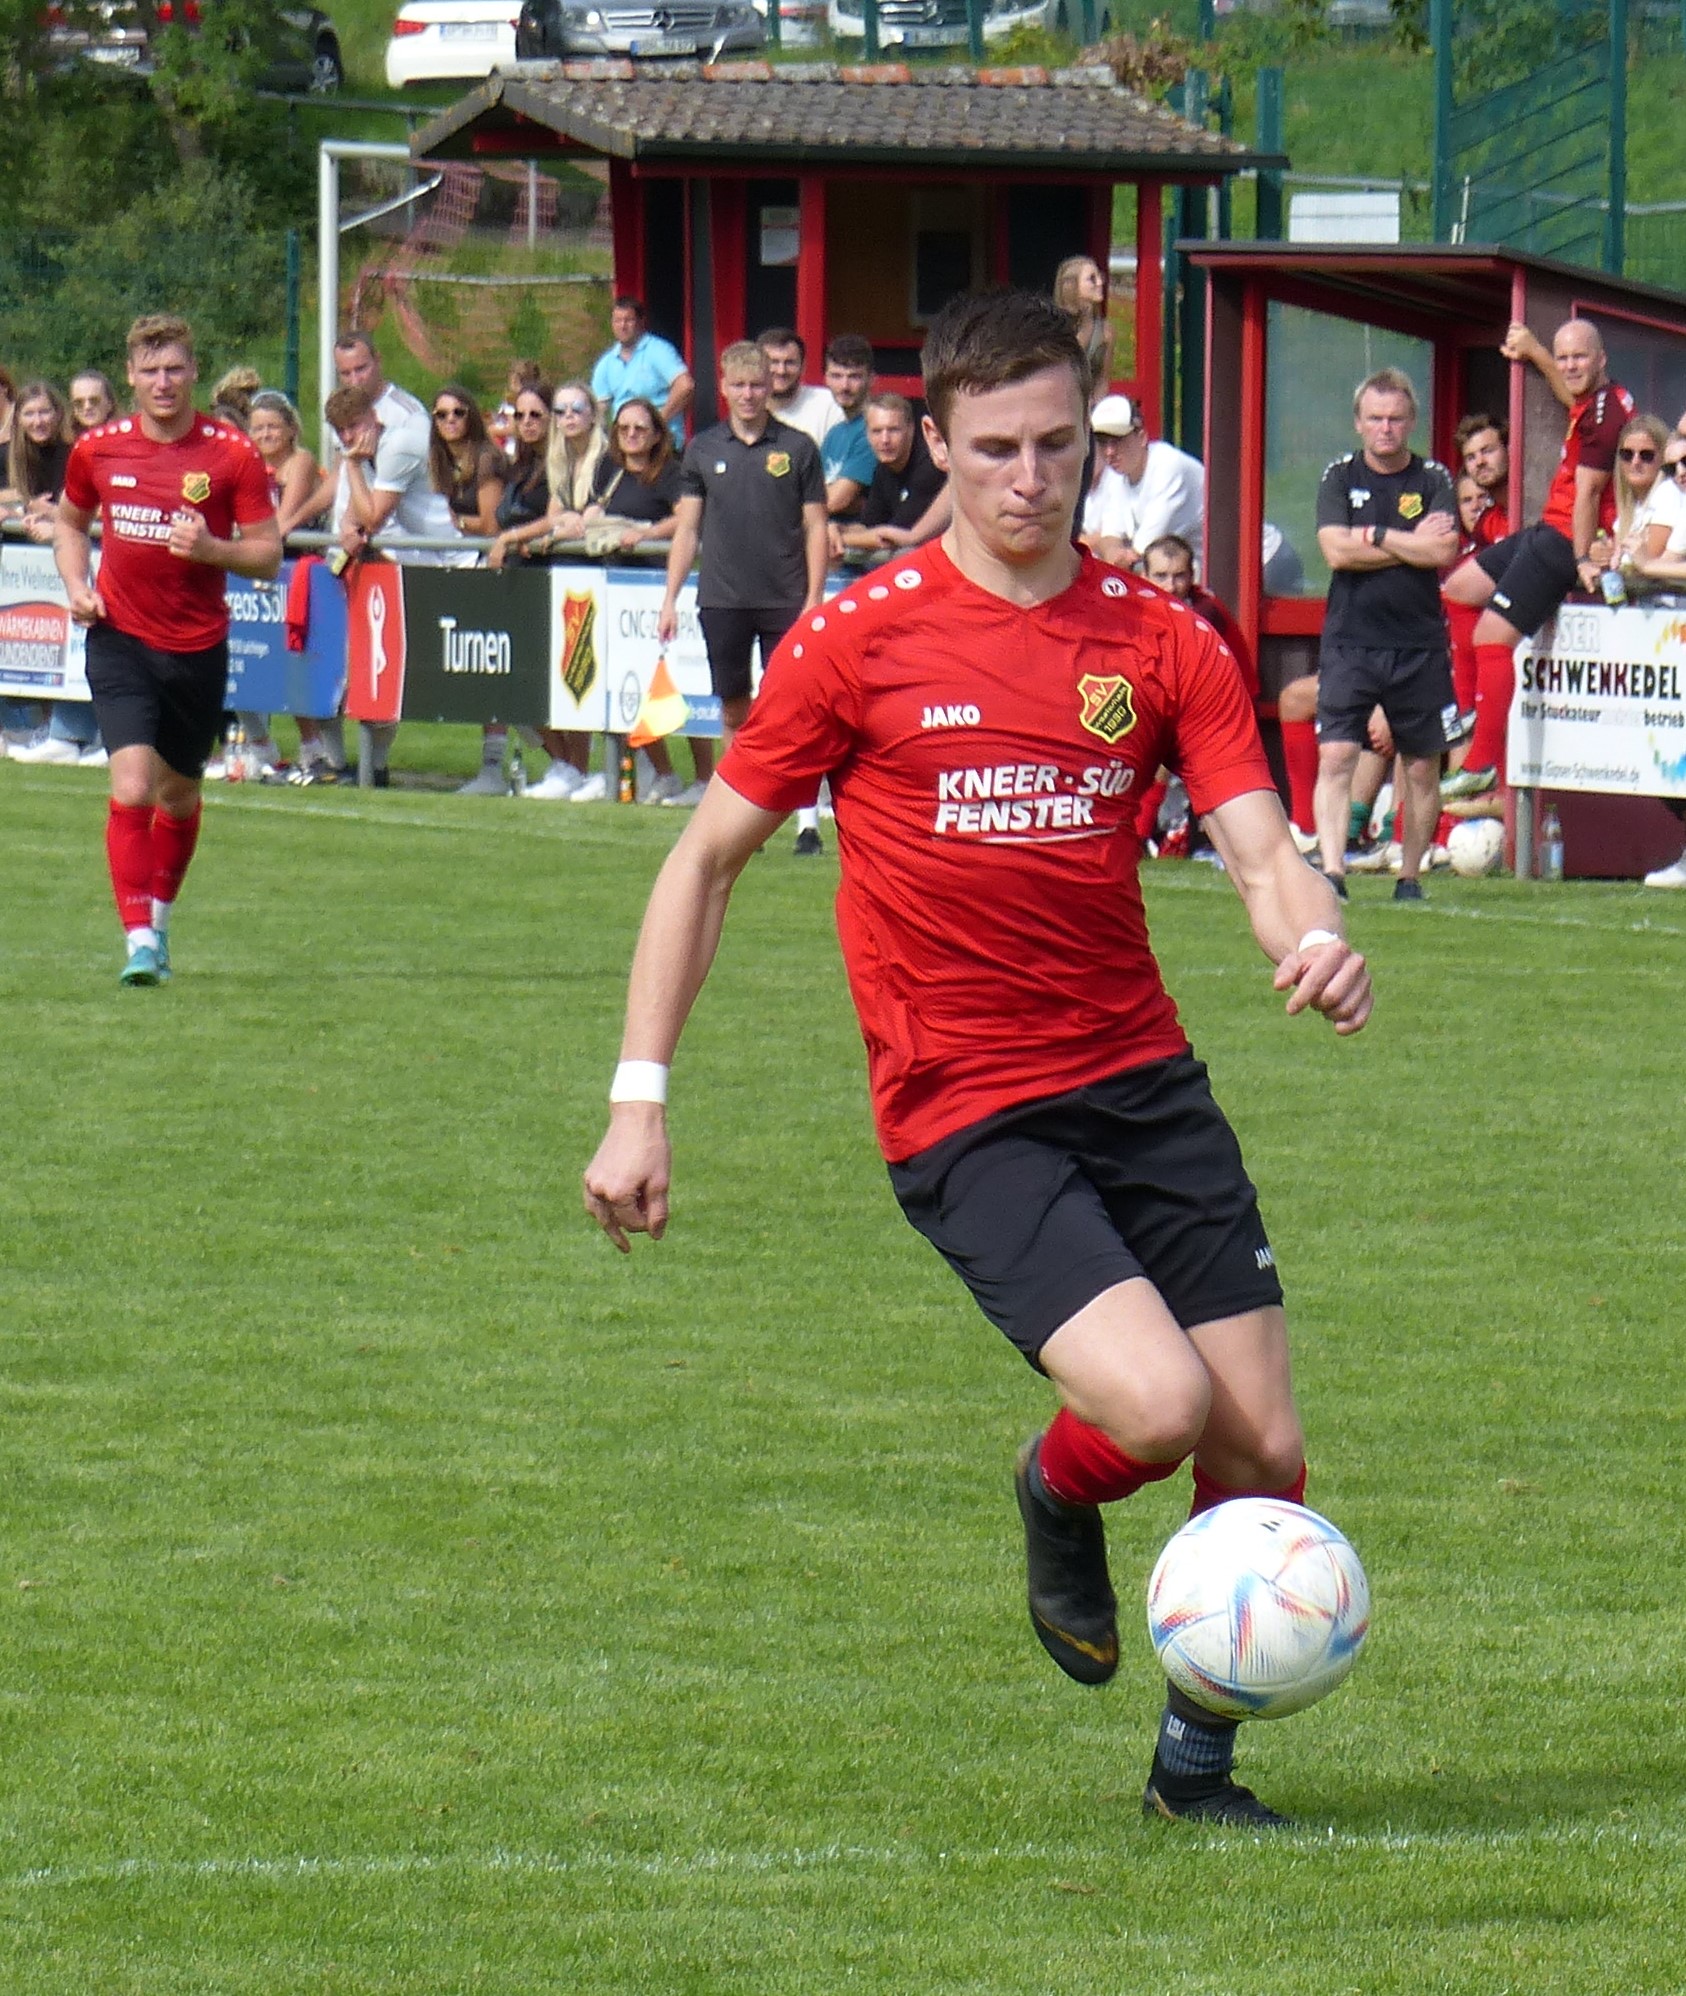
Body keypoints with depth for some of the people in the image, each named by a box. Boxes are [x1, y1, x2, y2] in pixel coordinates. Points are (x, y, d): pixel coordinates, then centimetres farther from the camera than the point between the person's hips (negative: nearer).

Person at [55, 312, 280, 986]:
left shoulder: (232, 454, -7)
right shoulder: (97, 449, -1)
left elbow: (268, 554, -5)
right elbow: (70, 522, 18)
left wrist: (210, 548, -23)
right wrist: (76, 586, 0)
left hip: (198, 649, 1)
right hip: (121, 639, -1)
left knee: (179, 794, 15)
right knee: (132, 788, -17)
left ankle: (158, 920, 37)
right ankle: (139, 940, -16)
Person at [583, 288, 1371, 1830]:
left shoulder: (1162, 643, 5)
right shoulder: (859, 639, -4)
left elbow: (1262, 849, -2)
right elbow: (709, 858, 3)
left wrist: (1315, 938, -27)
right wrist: (639, 1100, -2)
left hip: (1144, 1081, 4)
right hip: (967, 1120, -4)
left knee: (1265, 1453, 0)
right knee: (1157, 1406, -24)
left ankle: (1198, 1760, 25)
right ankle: (1059, 1495, 14)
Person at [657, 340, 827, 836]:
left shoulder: (797, 449, 2)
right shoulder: (703, 450, 8)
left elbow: (815, 527, 3)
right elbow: (687, 529, 11)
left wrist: (814, 598, -5)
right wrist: (670, 599, 5)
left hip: (785, 603, -3)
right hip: (722, 602, 3)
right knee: (734, 711, 7)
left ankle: (807, 820, -7)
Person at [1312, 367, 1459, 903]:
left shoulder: (1433, 479, 5)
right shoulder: (1340, 477, 6)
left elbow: (1444, 552, -10)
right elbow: (1336, 551, -9)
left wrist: (1375, 536, -10)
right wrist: (1411, 545, -7)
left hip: (1419, 645, 1)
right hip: (1349, 642, -1)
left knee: (1422, 767, 6)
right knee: (1336, 757, -14)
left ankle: (1410, 875, 18)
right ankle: (1331, 870, -20)